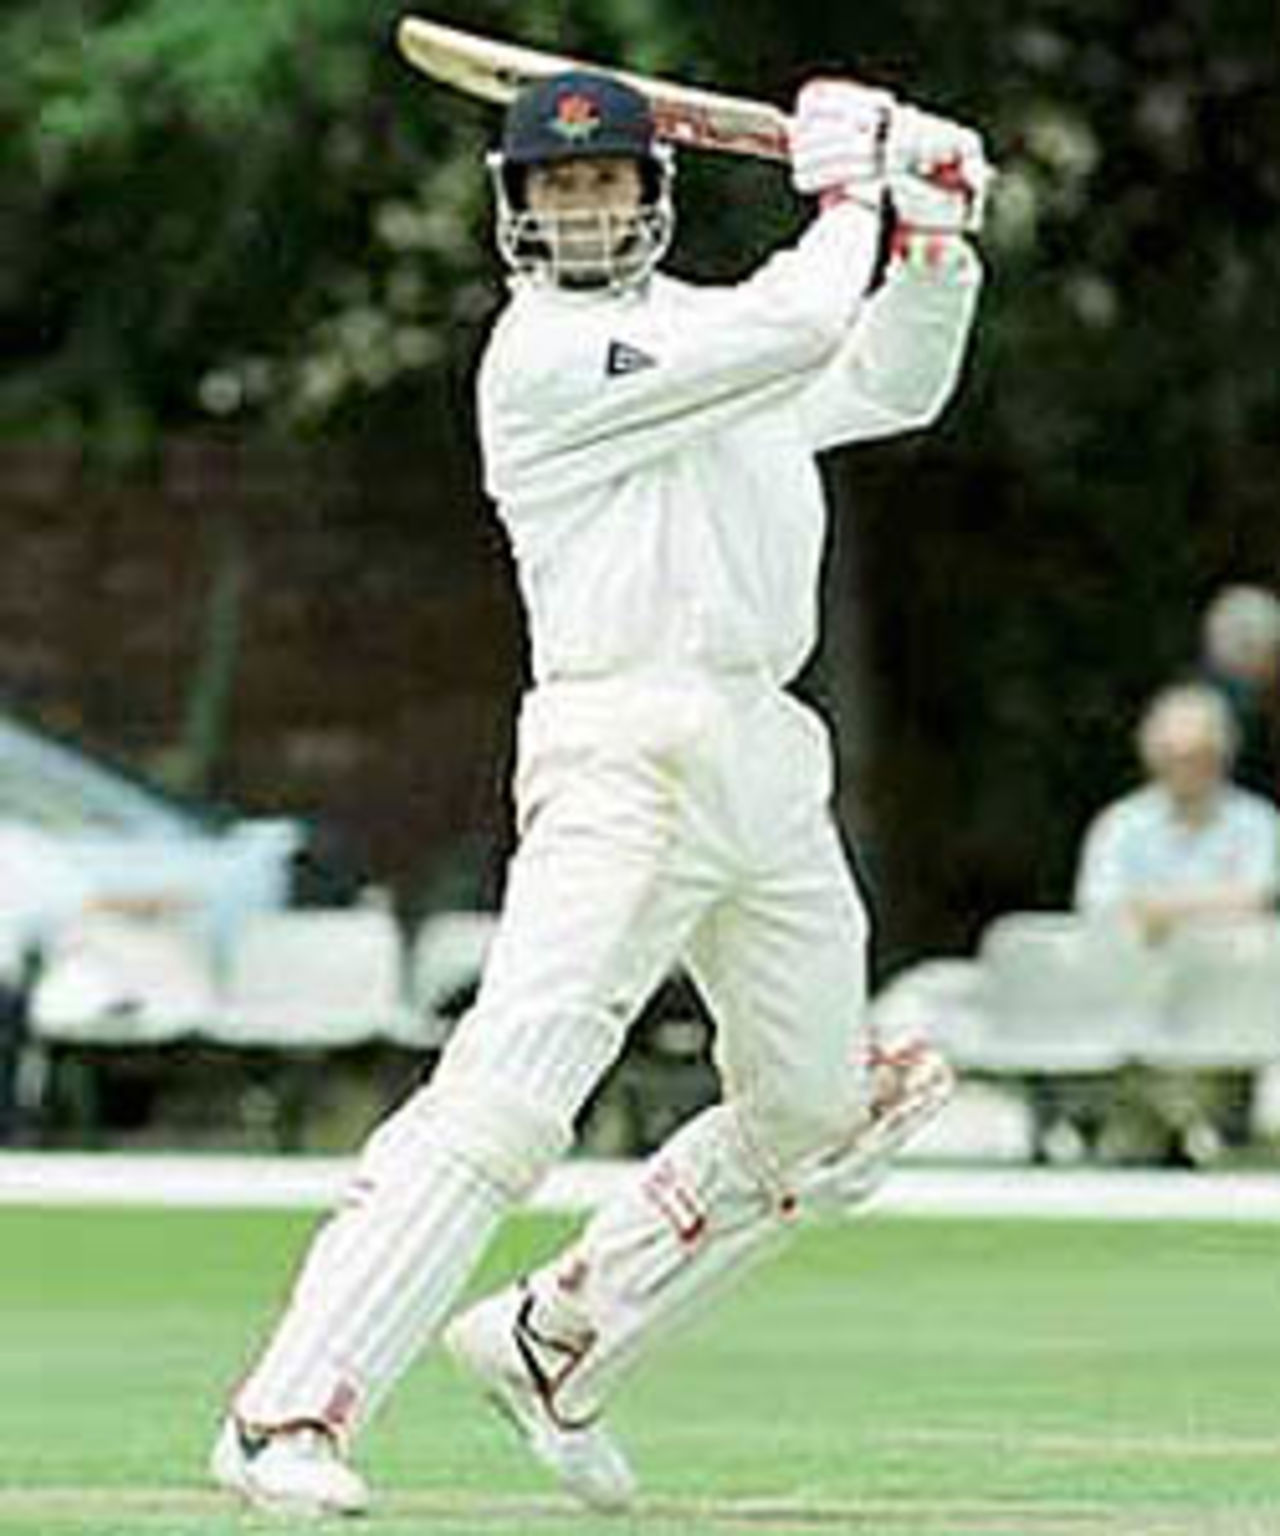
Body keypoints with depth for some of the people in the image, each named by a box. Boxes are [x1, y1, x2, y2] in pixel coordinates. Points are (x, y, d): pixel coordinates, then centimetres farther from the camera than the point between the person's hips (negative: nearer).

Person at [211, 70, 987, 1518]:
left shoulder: (701, 326, 19)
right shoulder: (542, 354, -7)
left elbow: (892, 383, 25)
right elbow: (791, 331, -14)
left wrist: (932, 228, 11)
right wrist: (848, 188, 1)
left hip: (771, 763, 9)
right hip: (627, 758, -9)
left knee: (821, 1116, 15)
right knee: (508, 1096, -22)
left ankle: (546, 1344, 25)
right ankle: (284, 1412, -25)